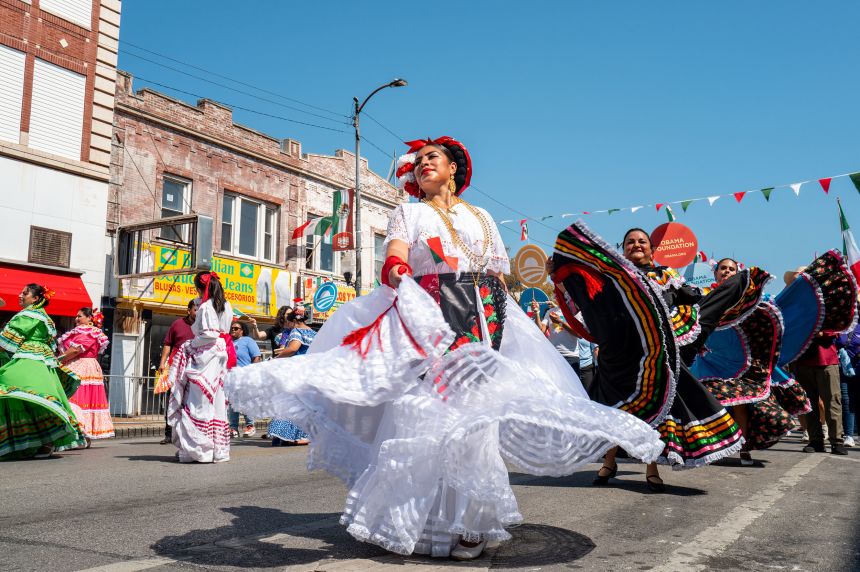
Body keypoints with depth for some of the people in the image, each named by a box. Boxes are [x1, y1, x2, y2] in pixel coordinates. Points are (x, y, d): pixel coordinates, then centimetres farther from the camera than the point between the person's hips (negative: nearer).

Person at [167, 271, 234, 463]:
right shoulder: (226, 306, 13)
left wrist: (190, 345, -5)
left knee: (199, 404, -4)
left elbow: (209, 334, -18)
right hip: (220, 355, 8)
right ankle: (218, 448, 15)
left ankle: (199, 448, -2)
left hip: (206, 357, -8)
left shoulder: (205, 307, -11)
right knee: (217, 402, 11)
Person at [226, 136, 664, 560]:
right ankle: (417, 520, 0)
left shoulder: (482, 217, 23)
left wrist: (503, 324, 7)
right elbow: (394, 255, -6)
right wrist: (397, 272, -29)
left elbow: (500, 280, 18)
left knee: (478, 408, -6)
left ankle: (469, 521, 2)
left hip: (487, 319, 3)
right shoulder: (408, 212, 14)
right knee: (429, 410, -11)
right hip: (428, 318, -2)